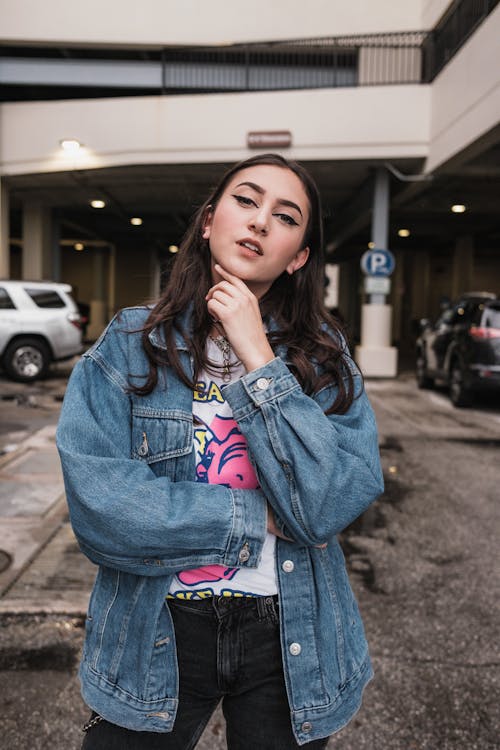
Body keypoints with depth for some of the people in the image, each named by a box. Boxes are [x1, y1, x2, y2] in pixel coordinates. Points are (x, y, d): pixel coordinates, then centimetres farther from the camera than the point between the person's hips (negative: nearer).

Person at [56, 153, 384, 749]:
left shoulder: (325, 356, -5)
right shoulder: (129, 344, -8)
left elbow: (333, 503, -18)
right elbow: (97, 503, -18)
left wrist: (258, 360, -20)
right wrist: (260, 518, -16)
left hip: (291, 638, 2)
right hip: (155, 637, -1)